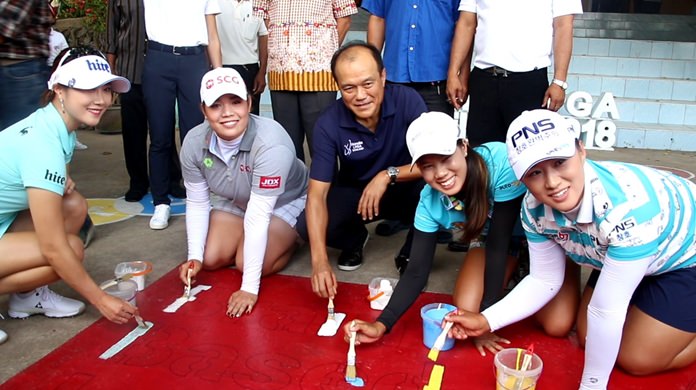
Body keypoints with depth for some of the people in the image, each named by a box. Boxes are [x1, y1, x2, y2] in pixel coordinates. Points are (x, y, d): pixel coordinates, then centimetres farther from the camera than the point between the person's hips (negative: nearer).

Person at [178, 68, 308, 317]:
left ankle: (289, 239, 8)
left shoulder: (271, 144, -40)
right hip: (235, 202, 5)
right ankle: (245, 242, 22)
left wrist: (250, 288, -39)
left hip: (286, 202, -5)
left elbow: (258, 216, -41)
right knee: (210, 259, -9)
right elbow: (197, 203, -9)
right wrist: (194, 256, -17)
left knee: (246, 264, -22)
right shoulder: (194, 142, -23)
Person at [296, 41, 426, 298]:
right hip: (355, 192, 1)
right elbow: (317, 193, -25)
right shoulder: (328, 124, -22)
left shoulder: (407, 101, -23)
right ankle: (355, 239, 13)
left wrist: (388, 175, -36)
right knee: (307, 227, -24)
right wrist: (319, 260, -36)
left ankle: (414, 253, -2)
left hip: (404, 189, -1)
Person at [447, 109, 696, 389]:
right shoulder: (535, 209, -22)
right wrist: (487, 321, -18)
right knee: (589, 340, 8)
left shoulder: (627, 204, -43)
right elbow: (545, 280, -8)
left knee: (636, 360, -6)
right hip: (622, 258, 6)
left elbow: (607, 310, -36)